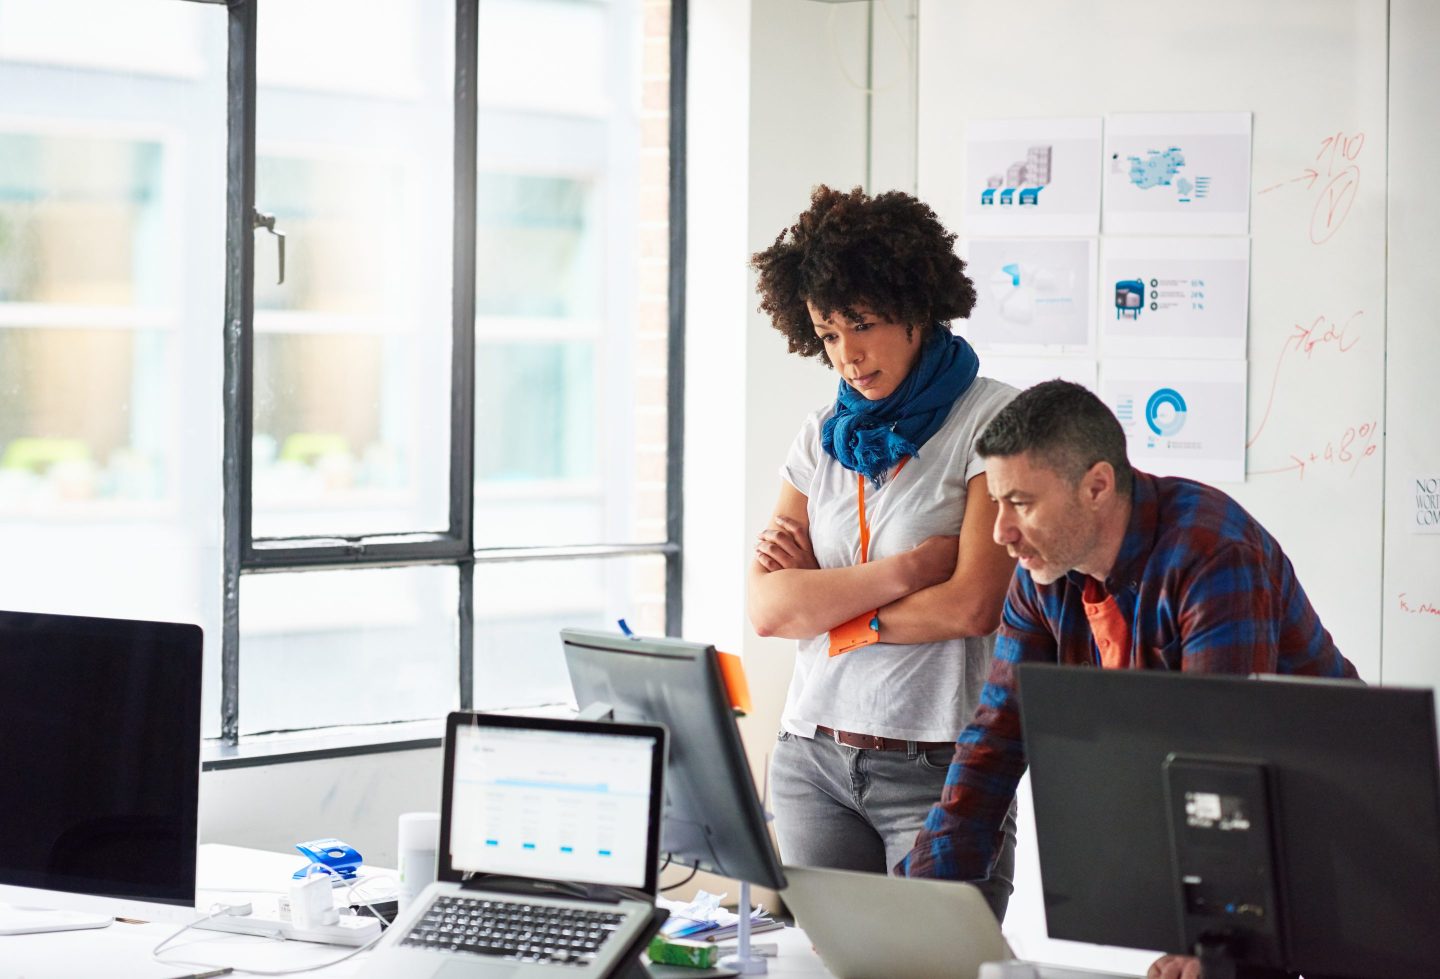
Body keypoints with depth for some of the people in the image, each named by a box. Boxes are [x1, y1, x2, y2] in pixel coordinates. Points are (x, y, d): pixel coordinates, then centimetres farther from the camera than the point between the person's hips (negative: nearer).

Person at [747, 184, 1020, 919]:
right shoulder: (824, 437, 12)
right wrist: (902, 571, -11)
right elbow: (767, 607, 1)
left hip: (940, 766, -5)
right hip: (813, 760, 5)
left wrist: (826, 604, -2)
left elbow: (972, 606, -13)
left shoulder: (991, 420, -4)